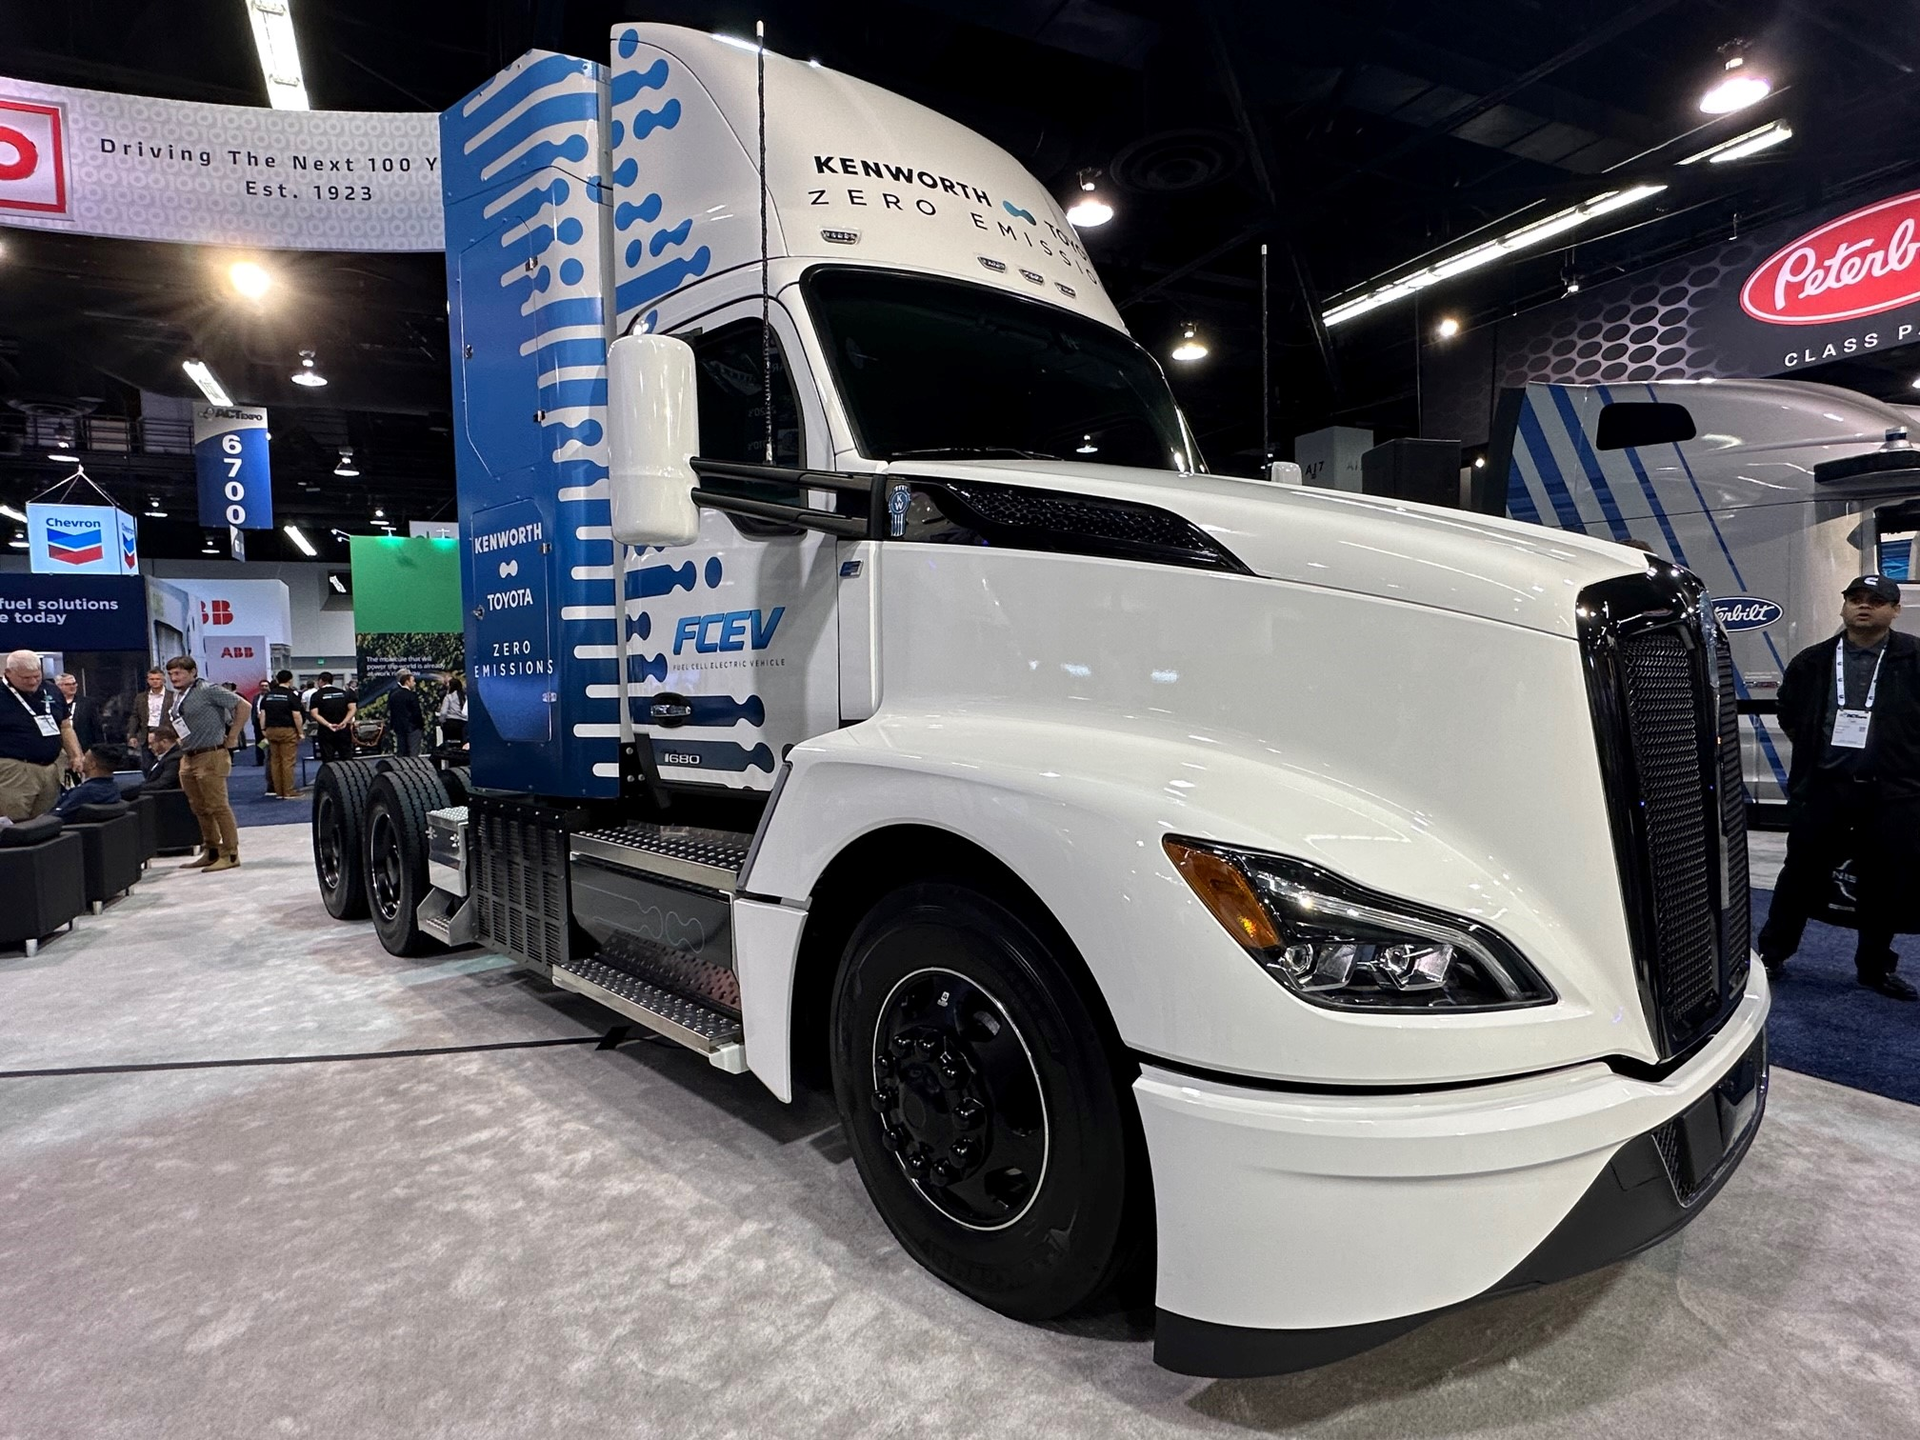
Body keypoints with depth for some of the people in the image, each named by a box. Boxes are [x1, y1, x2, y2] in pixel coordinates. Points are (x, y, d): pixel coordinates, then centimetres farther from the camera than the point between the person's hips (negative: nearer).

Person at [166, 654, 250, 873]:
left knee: (218, 807, -7)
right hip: (187, 758, 9)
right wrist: (183, 742, 15)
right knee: (199, 809, 12)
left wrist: (232, 737, -10)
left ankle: (230, 854, -3)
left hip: (210, 757, -9)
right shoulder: (179, 699, 15)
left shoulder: (209, 691, -10)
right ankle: (212, 853, 21)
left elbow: (244, 707, -14)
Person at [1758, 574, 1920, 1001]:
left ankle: (1875, 967, 23)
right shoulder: (1812, 662, 6)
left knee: (1886, 884, 8)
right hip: (1821, 789, 1)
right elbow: (1789, 713, 17)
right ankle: (1771, 953, 18)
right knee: (1802, 874, 7)